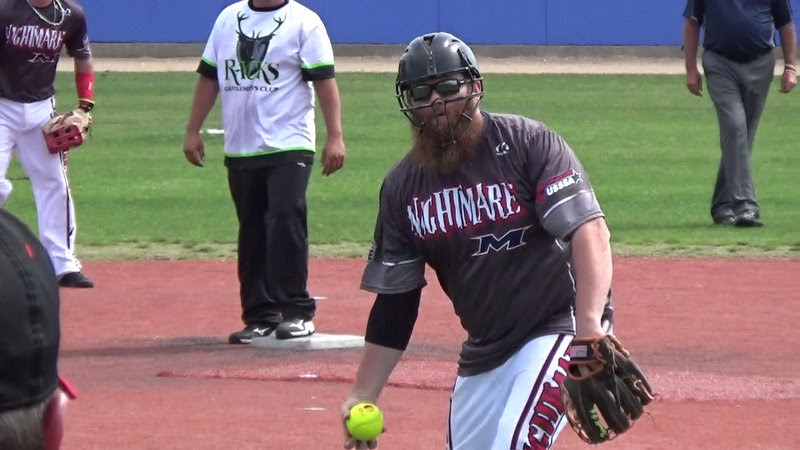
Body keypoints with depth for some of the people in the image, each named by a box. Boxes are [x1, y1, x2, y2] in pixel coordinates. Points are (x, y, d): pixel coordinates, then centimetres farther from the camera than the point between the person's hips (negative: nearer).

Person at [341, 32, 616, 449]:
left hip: (557, 326, -7)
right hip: (482, 349, 7)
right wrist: (363, 395, 4)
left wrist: (590, 325, -37)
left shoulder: (527, 143, -12)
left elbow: (589, 231, -23)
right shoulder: (403, 186, 4)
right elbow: (394, 300, 9)